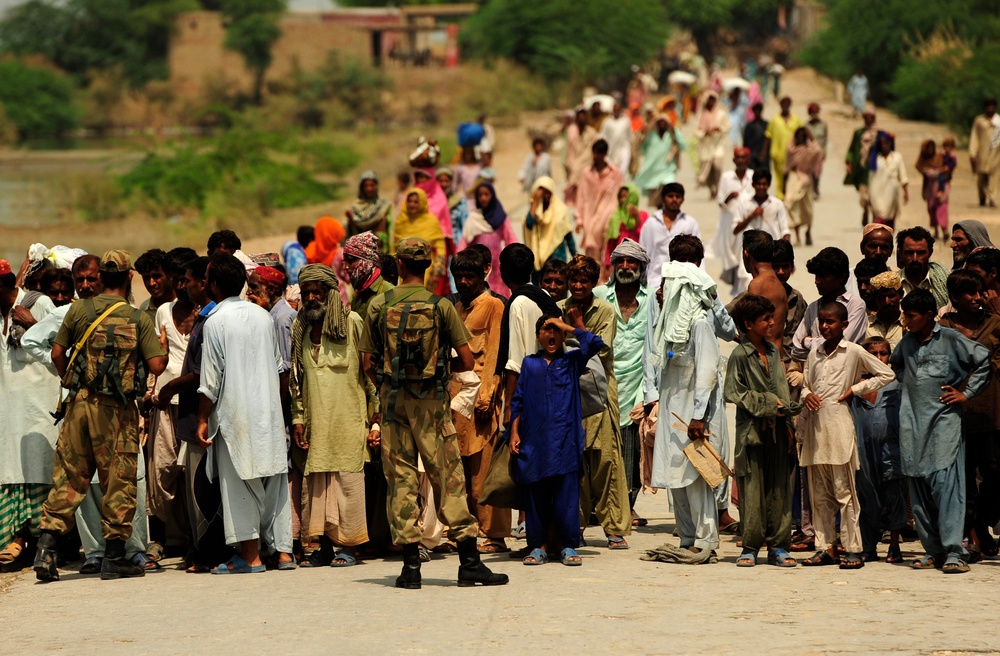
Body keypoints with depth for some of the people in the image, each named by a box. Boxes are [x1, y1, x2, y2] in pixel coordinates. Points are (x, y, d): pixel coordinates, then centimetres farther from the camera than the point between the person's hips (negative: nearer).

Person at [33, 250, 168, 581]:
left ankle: (46, 548, 0)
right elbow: (157, 365, -8)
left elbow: (57, 353, 4)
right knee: (118, 480, 5)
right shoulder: (139, 319, -4)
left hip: (80, 404, 3)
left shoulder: (79, 310, 2)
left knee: (68, 476, 9)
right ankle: (114, 556, 8)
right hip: (117, 407, -3)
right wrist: (163, 347, 13)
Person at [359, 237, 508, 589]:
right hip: (432, 402, -1)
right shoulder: (441, 306, -5)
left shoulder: (379, 305, -2)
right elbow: (467, 361, -6)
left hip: (393, 400, 1)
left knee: (400, 480, 5)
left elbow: (369, 365, 1)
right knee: (448, 478, 2)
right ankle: (469, 561, -1)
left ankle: (411, 564, 2)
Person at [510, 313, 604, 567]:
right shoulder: (529, 364, 15)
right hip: (534, 439, 2)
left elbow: (595, 343, -7)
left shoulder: (572, 361, 10)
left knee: (567, 493, -4)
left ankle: (568, 546, 2)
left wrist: (567, 327, 0)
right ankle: (538, 545, 8)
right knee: (535, 493, 2)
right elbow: (518, 400, 14)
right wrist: (514, 432, 5)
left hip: (565, 439, -2)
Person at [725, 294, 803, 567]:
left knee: (779, 489, 5)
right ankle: (750, 547, 4)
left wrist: (786, 409, 7)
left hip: (777, 429, 6)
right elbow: (734, 393, -11)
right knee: (752, 490, -3)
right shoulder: (740, 355, -8)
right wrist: (767, 405, -13)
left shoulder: (772, 351, 12)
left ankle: (778, 546, 10)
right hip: (752, 431, -6)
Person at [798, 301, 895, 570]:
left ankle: (853, 550, -3)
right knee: (819, 493, 6)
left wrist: (855, 389, -3)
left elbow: (887, 375, 3)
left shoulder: (853, 351, 0)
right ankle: (825, 547, 10)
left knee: (844, 491, -5)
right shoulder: (815, 351, 15)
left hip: (838, 424, -6)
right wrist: (806, 395, 1)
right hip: (814, 426, 6)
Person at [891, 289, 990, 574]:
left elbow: (983, 360, -1)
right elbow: (894, 365, 34)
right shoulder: (906, 343, 13)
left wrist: (966, 393, -2)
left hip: (944, 420, -6)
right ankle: (933, 550, 9)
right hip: (912, 422, 6)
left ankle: (954, 552, -15)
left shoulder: (950, 339, -3)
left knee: (945, 482, -13)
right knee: (918, 486, 3)